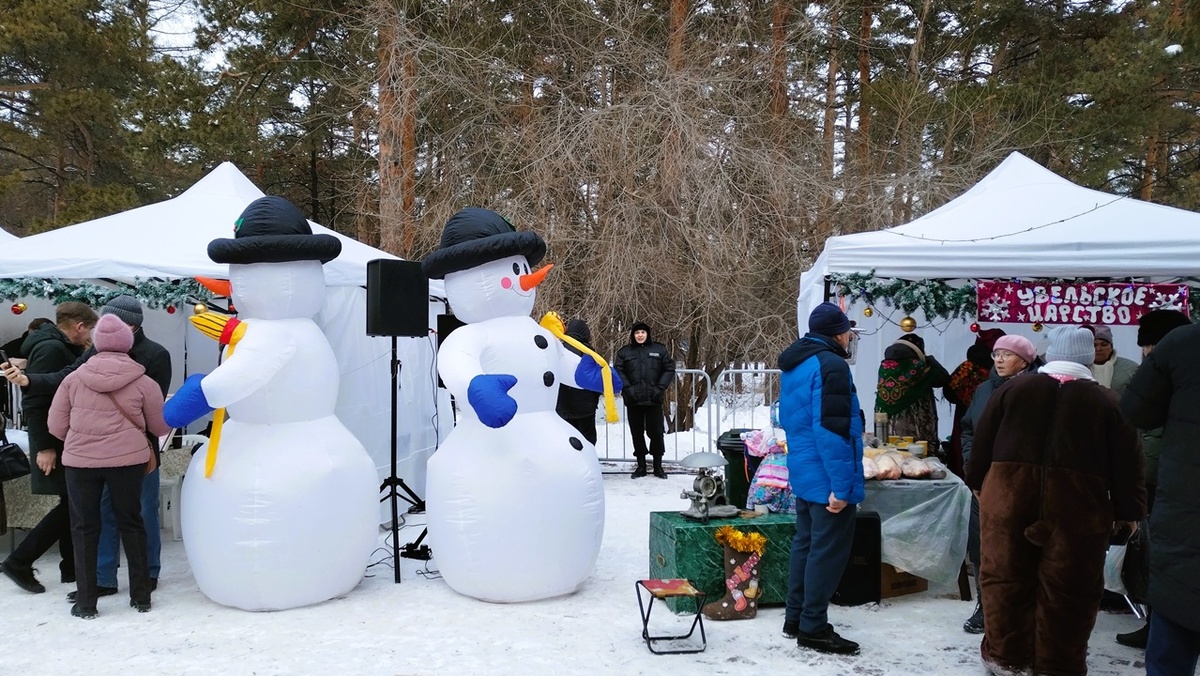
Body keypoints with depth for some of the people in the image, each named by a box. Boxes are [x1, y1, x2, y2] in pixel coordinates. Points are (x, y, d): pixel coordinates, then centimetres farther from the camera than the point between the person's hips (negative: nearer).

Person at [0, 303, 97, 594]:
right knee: (70, 505, -6)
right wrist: (44, 447, -22)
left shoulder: (63, 349, 12)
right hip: (56, 444, -10)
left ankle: (71, 567, 20)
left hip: (68, 441, 10)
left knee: (72, 505, 13)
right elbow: (34, 402, -22)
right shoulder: (50, 349, -17)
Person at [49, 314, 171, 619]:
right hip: (128, 459, 0)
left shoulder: (73, 379, 2)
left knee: (85, 528, 12)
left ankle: (85, 602, 14)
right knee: (131, 524, 13)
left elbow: (57, 427, 6)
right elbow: (161, 427, 7)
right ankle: (141, 596, 18)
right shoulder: (143, 382, -2)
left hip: (80, 461, 0)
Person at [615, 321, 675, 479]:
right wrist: (627, 388, -12)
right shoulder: (624, 352, 6)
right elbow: (618, 371, -1)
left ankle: (658, 465, 14)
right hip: (633, 400, 1)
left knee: (656, 432, 2)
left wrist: (660, 388, -6)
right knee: (637, 433, 6)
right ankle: (641, 465, 17)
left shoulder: (659, 349, 6)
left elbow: (669, 369, 4)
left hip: (653, 400, -1)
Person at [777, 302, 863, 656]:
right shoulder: (831, 365, -17)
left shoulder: (794, 364, 14)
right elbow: (832, 429, -23)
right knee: (828, 550, -1)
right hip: (826, 478, -10)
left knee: (806, 543, 17)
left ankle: (795, 618, 24)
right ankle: (813, 627, 5)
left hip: (802, 473, 10)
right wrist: (841, 484, -22)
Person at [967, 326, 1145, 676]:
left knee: (1006, 577, 10)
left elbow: (982, 442, 11)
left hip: (1008, 497, 2)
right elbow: (1126, 461, 5)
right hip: (1077, 505, -1)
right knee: (1067, 588, 8)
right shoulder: (1106, 402, 6)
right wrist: (1127, 511, 12)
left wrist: (978, 482, 23)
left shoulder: (1011, 389, 9)